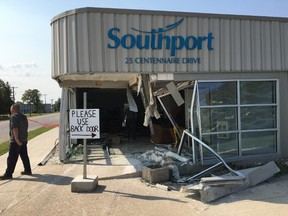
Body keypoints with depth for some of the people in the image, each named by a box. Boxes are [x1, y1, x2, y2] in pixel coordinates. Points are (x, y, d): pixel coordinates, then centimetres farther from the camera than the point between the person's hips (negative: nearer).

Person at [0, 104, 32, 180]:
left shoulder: (14, 117, -13)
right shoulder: (24, 117, 13)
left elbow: (15, 129, -23)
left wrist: (17, 140, -23)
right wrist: (24, 138, 19)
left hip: (16, 141, -8)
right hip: (24, 140, 8)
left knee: (12, 158, -2)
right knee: (24, 156, 14)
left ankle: (8, 174, 3)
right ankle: (28, 170, 21)